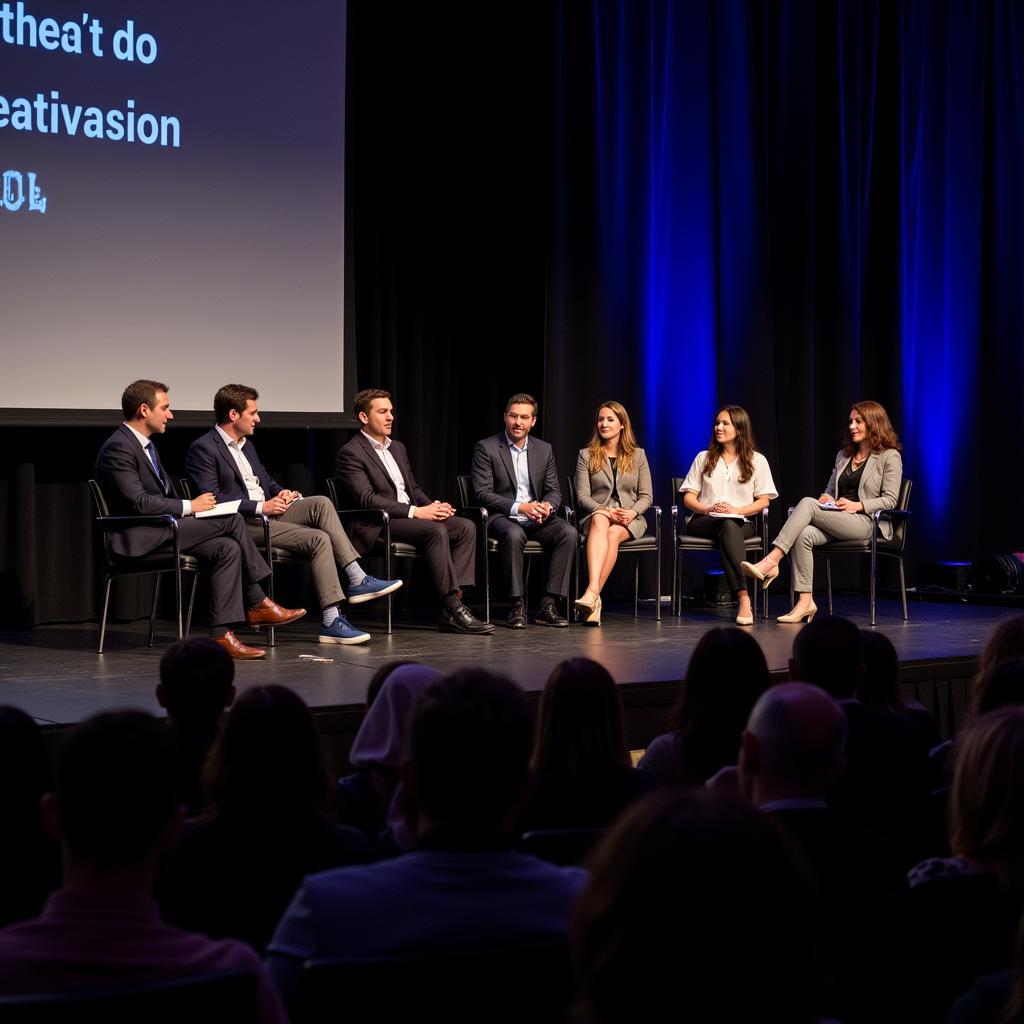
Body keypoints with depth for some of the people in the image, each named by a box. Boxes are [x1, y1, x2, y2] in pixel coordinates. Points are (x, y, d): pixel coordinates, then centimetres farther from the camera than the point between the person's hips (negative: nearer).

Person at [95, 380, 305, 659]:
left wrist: (189, 507, 3)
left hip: (159, 530, 10)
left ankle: (222, 634, -12)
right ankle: (257, 604, -7)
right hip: (138, 537, -10)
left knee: (227, 548, -11)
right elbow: (140, 502, -22)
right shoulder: (117, 448, -14)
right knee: (231, 520, -17)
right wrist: (189, 506, -14)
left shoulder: (145, 444, 18)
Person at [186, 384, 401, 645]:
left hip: (268, 512, 8)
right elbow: (212, 499, -17)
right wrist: (260, 506, -20)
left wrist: (282, 492, 4)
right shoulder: (203, 449, -8)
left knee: (321, 503, -17)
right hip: (243, 524, -8)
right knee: (318, 539, -23)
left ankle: (357, 579, -21)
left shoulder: (246, 444, 22)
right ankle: (331, 620, -23)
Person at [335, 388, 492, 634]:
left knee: (466, 527, -13)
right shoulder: (351, 453, -6)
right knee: (436, 531, -31)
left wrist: (433, 506, -1)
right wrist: (415, 512, -22)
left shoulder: (398, 448, 22)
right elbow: (367, 500, -16)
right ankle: (452, 608, -30)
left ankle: (454, 601, -22)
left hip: (410, 518, 9)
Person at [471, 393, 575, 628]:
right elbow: (483, 493, -10)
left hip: (536, 519, 4)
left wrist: (547, 505, -13)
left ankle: (548, 605, -23)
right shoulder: (486, 448, -3)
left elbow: (554, 491, 13)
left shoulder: (544, 449, 12)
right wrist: (519, 507, -22)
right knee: (514, 535, -38)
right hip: (502, 517, -4)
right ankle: (517, 606, -28)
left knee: (568, 533, -25)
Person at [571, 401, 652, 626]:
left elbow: (646, 495, 8)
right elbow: (583, 496, 2)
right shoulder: (586, 455, 10)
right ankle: (593, 590, -58)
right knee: (599, 520, -39)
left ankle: (592, 594, -43)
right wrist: (606, 511, -15)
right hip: (597, 514, -1)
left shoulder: (637, 455, 12)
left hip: (630, 519, 1)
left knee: (613, 533, -35)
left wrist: (632, 512, -13)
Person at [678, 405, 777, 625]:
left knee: (729, 528, -40)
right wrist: (708, 509, -10)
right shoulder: (704, 458, 18)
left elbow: (764, 500, 5)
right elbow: (688, 497, 12)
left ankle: (742, 599, -53)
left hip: (741, 522, -1)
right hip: (703, 522, 1)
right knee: (728, 527, -37)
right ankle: (743, 597, -54)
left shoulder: (757, 460, 13)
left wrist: (737, 510, -13)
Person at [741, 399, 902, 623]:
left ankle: (770, 563, -37)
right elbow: (830, 490, 29)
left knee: (807, 503, -28)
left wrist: (858, 505, -15)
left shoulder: (889, 456, 4)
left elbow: (890, 500, -3)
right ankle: (805, 601, -31)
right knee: (804, 535, -29)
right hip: (836, 522, 6)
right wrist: (826, 499, 4)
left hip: (866, 521, -6)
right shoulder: (843, 455, 25)